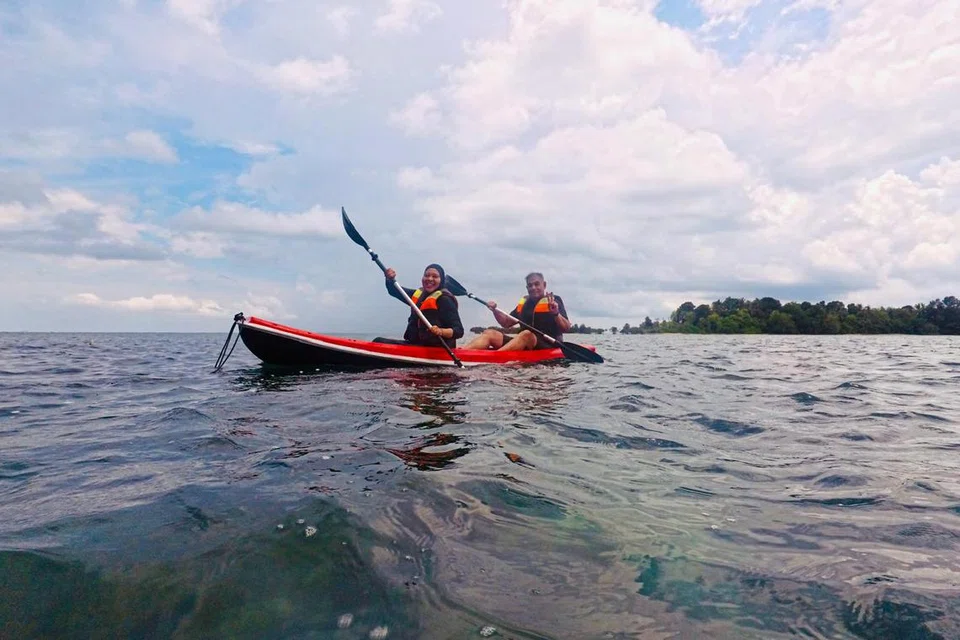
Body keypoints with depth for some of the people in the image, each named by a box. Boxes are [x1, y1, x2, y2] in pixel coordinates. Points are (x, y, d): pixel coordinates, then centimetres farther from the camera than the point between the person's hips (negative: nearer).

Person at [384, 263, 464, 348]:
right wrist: (390, 279, 1)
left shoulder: (444, 300, -11)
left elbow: (459, 331, -17)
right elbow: (394, 290, 22)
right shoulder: (418, 294, 13)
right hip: (415, 345, 8)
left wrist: (441, 331, -36)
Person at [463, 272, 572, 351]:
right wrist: (495, 310, 7)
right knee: (490, 333, -10)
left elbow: (567, 328, -7)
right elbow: (506, 323, 24)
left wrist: (556, 314, -26)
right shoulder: (523, 303, 19)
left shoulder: (554, 301, 2)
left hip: (548, 347, -6)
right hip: (524, 346, 6)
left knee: (526, 334, -37)